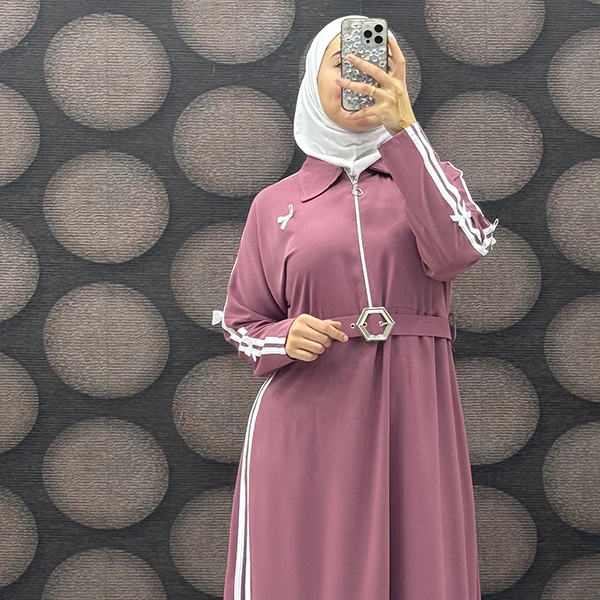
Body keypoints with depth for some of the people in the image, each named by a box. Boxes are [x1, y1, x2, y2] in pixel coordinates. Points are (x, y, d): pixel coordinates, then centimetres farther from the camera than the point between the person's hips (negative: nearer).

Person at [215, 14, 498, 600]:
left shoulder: (431, 178, 8)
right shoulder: (275, 204, 8)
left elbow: (458, 250, -14)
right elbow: (242, 324, 11)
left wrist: (403, 126, -23)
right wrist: (286, 340, -12)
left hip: (411, 417, 0)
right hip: (305, 423, 0)